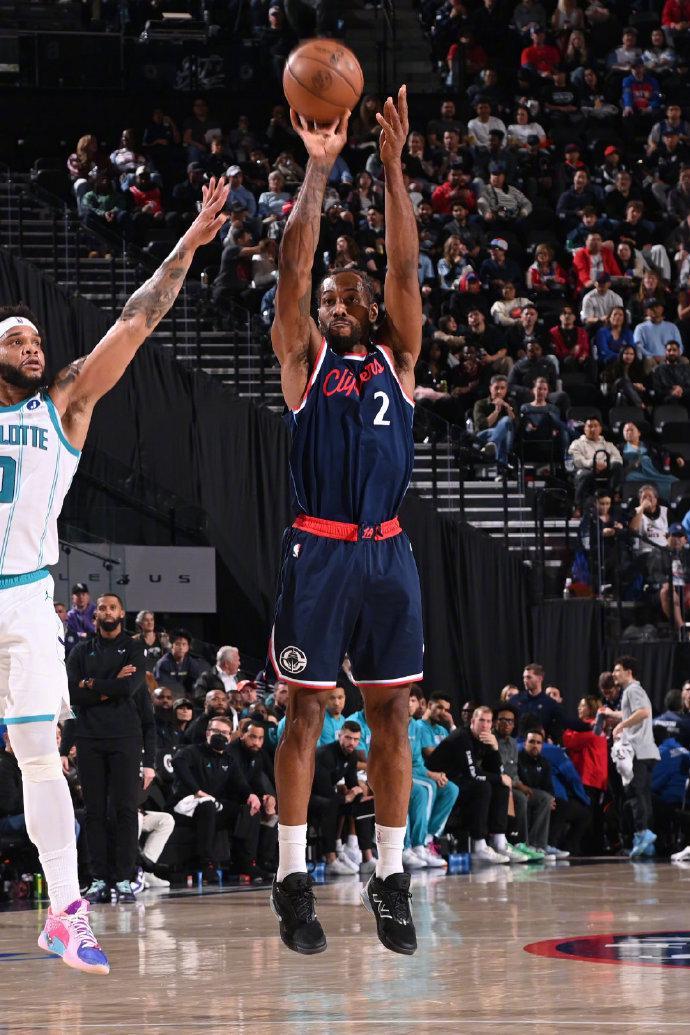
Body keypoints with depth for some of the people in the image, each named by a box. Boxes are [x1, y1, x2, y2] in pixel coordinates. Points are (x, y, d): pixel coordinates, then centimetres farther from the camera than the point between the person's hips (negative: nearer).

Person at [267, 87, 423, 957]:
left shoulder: (396, 360, 13)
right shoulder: (305, 361, 8)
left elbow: (405, 270, 2)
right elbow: (292, 269, -4)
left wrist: (393, 166, -5)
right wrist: (318, 169, -7)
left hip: (386, 553, 3)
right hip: (318, 552, -3)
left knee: (391, 716, 5)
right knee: (305, 714, 0)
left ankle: (390, 879, 11)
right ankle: (293, 878, 4)